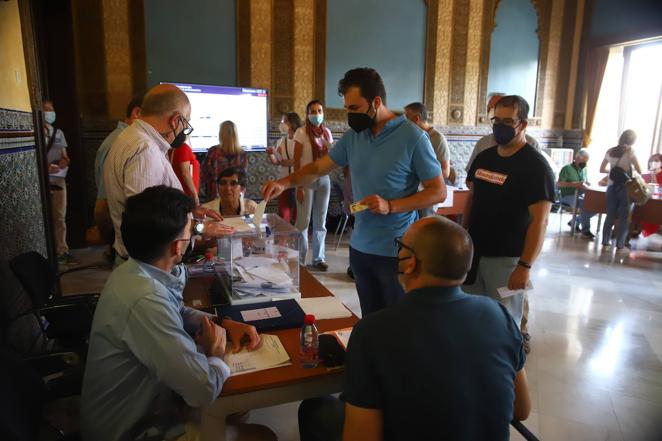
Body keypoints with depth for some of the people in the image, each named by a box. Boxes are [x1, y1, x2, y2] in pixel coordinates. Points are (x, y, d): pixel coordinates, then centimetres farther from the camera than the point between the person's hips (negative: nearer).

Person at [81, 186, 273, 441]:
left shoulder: (134, 272, -5)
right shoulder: (146, 300, -34)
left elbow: (176, 313, 14)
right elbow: (204, 390, -32)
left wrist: (225, 324, -1)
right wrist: (216, 353, -12)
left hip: (137, 409, 8)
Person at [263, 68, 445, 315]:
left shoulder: (412, 137, -13)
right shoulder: (353, 136, 5)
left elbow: (438, 191, -11)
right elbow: (319, 168, 9)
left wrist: (391, 206, -22)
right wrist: (285, 182, -9)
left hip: (396, 251, -5)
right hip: (360, 247, 6)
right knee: (369, 322, 19)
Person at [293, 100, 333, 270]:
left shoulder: (327, 132, 7)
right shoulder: (301, 132, -6)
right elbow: (296, 160, -9)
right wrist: (298, 186, -14)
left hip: (323, 179, 4)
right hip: (306, 180, -4)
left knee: (320, 221, 9)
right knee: (303, 221, 1)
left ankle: (318, 258, 20)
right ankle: (299, 259, 13)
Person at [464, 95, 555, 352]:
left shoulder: (535, 166, -13)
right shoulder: (483, 158, 7)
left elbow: (540, 220, -17)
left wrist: (525, 266, -21)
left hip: (506, 257, -6)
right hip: (473, 251, 6)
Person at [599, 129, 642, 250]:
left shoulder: (610, 151, 6)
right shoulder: (630, 151, -7)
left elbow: (602, 169, 13)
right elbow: (639, 171, -6)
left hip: (612, 187, 4)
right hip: (625, 188, -4)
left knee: (610, 215, 12)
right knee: (624, 217, 4)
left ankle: (605, 240, 15)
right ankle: (620, 243, 5)